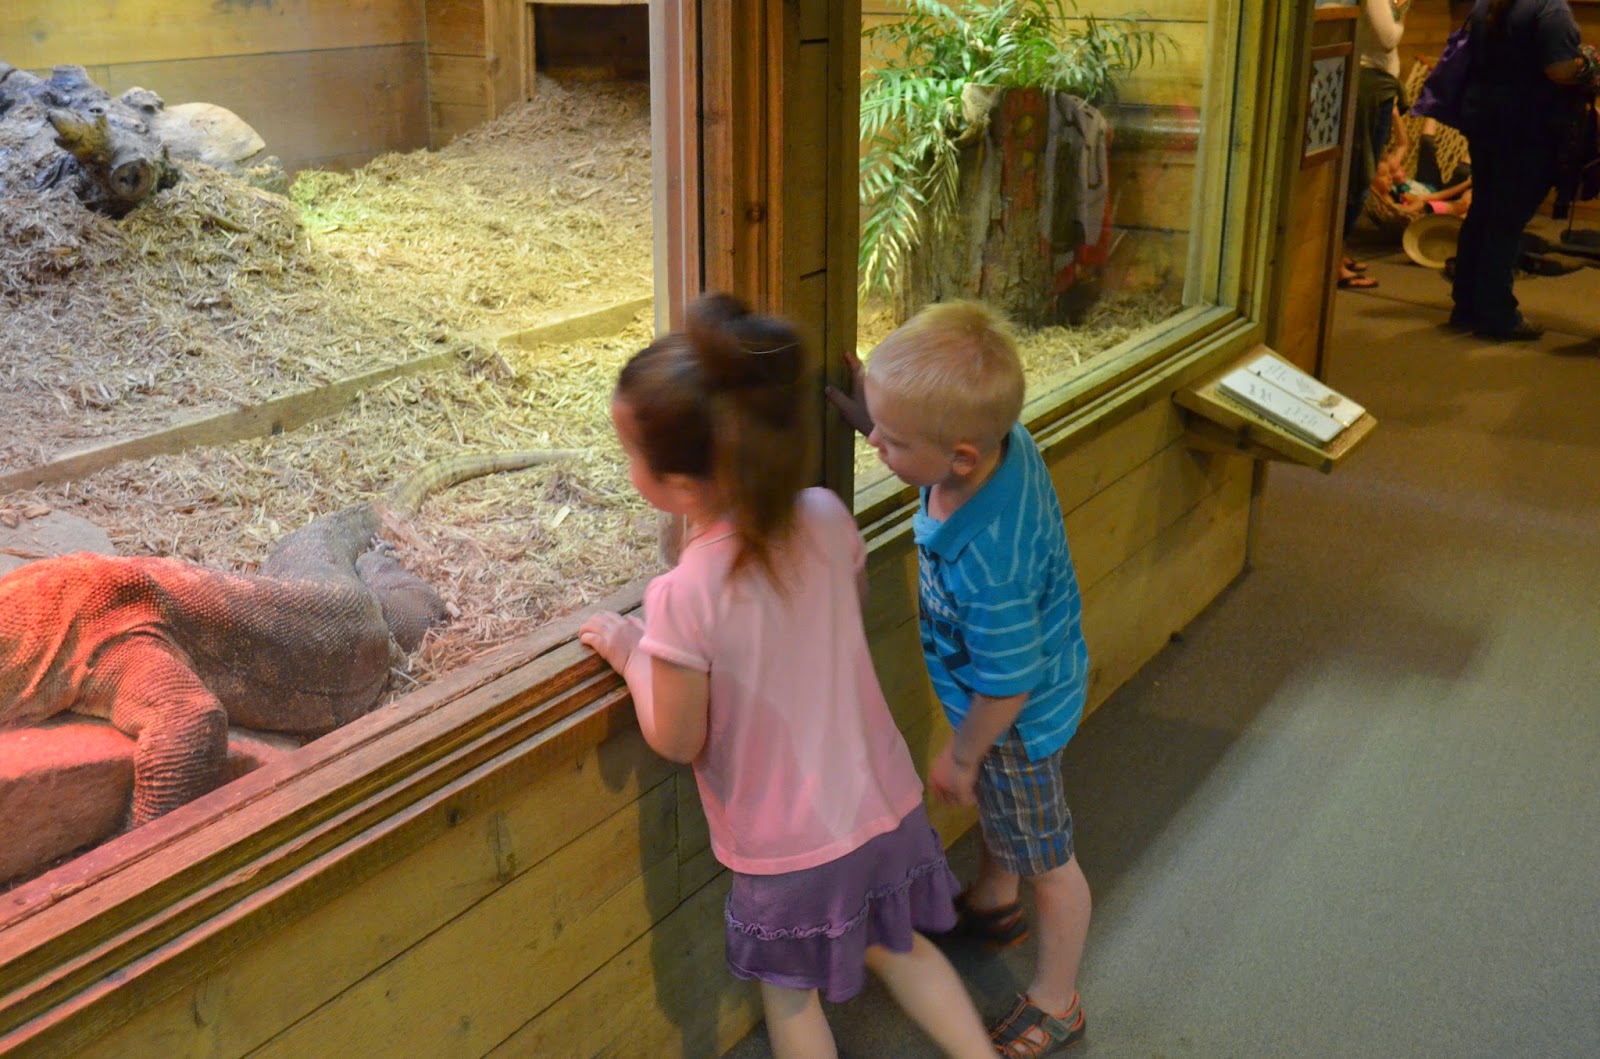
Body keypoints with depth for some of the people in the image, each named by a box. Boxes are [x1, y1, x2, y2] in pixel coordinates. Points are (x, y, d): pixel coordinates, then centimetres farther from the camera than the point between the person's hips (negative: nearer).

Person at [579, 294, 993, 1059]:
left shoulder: (683, 598, -30)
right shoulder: (826, 517, -15)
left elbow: (678, 741, -16)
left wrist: (631, 652, -3)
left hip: (789, 845, -5)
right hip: (885, 807, 5)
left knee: (789, 992, 22)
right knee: (896, 945, 31)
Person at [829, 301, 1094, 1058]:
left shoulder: (988, 566, -45)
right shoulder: (1000, 441, -24)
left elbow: (1006, 686, -30)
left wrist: (961, 757, -12)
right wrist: (881, 416, -16)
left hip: (1018, 720, -8)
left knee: (1045, 859, 17)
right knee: (994, 805, 34)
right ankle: (992, 903, 64)